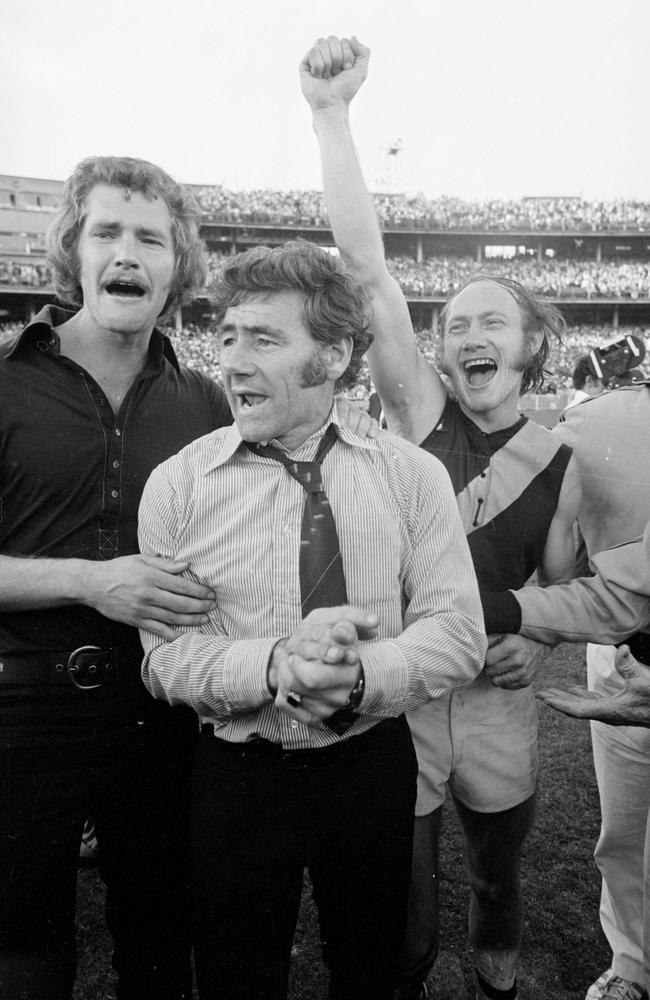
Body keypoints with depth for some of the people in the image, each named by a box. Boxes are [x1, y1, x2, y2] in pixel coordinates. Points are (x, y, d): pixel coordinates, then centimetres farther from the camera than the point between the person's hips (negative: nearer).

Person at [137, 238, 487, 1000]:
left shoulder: (413, 474, -7)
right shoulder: (176, 484, -9)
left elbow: (458, 633, -9)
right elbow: (163, 656, -11)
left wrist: (362, 674, -28)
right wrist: (273, 665, -29)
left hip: (373, 769, 1)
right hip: (235, 775, 0)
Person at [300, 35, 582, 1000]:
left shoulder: (561, 463, -2)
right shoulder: (419, 410, -7)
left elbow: (563, 587, 9)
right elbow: (366, 265, -17)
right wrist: (331, 112, -20)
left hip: (499, 703, 3)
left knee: (500, 884, 25)